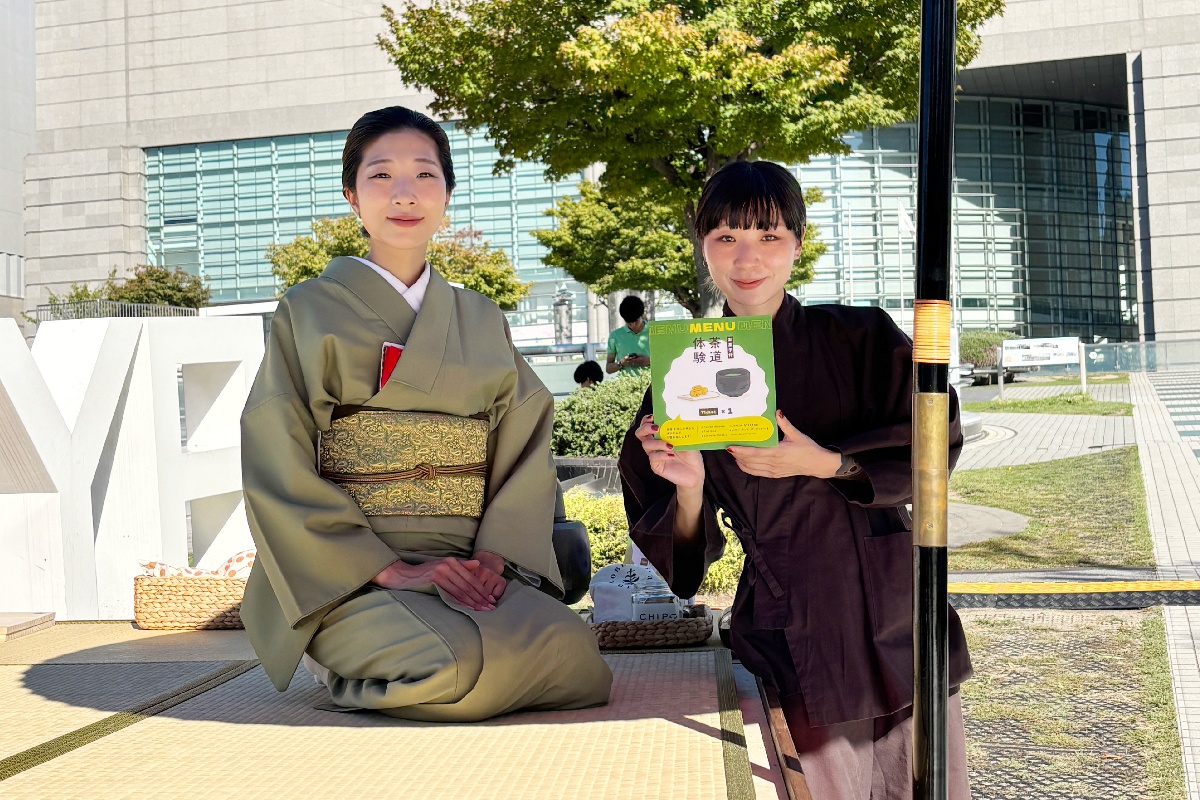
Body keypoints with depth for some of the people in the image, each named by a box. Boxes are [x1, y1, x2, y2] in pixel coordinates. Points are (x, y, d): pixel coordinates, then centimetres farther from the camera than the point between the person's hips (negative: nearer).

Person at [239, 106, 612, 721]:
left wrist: (495, 557, -11)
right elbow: (279, 471, -4)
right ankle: (344, 657, 1)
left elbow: (525, 452, 8)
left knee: (568, 644, -24)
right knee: (456, 663, -33)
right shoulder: (309, 313, 5)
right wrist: (391, 569, -14)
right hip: (350, 574, -4)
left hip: (468, 568, 4)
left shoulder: (483, 323, 16)